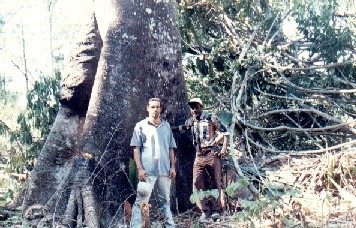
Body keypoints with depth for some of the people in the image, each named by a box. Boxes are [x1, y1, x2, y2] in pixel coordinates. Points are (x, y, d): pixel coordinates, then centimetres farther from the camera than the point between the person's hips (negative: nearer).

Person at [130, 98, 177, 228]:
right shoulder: (141, 126, 3)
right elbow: (136, 149, -1)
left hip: (164, 170, 4)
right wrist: (140, 168, -9)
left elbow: (171, 148, 15)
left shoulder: (166, 126, 13)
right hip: (147, 171, -4)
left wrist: (172, 167, 7)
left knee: (165, 200, 13)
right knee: (141, 201, -8)